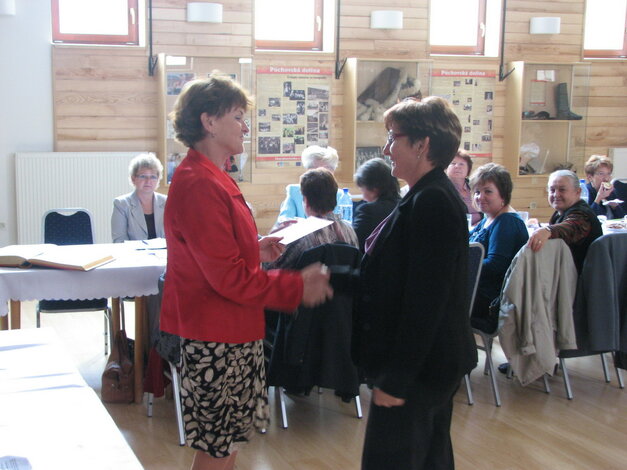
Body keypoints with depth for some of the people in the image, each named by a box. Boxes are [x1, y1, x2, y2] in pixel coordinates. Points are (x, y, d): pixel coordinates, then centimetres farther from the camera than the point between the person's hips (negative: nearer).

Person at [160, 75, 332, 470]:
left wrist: (256, 248, 8)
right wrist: (296, 287, -19)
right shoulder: (199, 185, -22)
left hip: (232, 329, 10)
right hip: (216, 336, -10)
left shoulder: (213, 178, 12)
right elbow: (228, 277, -24)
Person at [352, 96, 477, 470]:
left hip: (419, 369, -11)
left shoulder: (431, 203, -22)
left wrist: (396, 379, -21)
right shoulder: (432, 195, 11)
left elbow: (423, 301, -25)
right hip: (433, 362, 11)